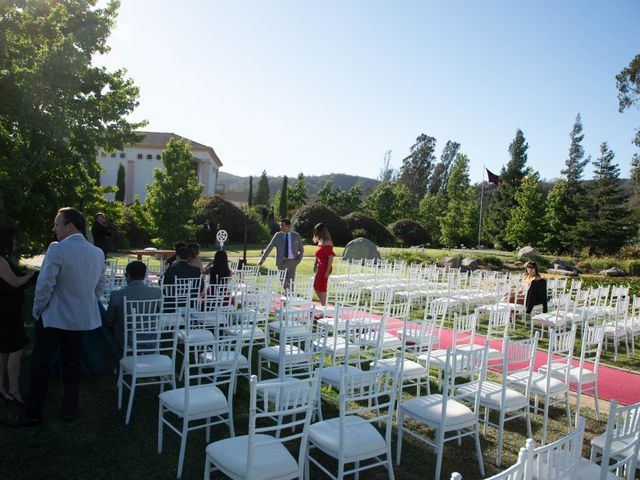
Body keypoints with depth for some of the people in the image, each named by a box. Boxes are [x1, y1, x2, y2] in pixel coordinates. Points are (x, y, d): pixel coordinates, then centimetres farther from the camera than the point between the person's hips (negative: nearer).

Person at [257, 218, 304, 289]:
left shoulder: (296, 236, 1)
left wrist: (298, 260, 0)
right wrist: (262, 259, -12)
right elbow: (269, 248, -4)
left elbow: (301, 249, 12)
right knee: (284, 283, 1)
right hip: (281, 262, 0)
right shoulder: (278, 235, 0)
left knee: (291, 283, 0)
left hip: (292, 262, 0)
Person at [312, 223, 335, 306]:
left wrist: (327, 271, -21)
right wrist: (315, 266, 16)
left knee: (321, 287, -2)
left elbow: (331, 258, -21)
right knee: (316, 287, 14)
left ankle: (323, 307, 9)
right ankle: (323, 304, 25)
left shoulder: (327, 244, -18)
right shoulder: (320, 242, 10)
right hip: (319, 268, 9)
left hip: (324, 268, -9)